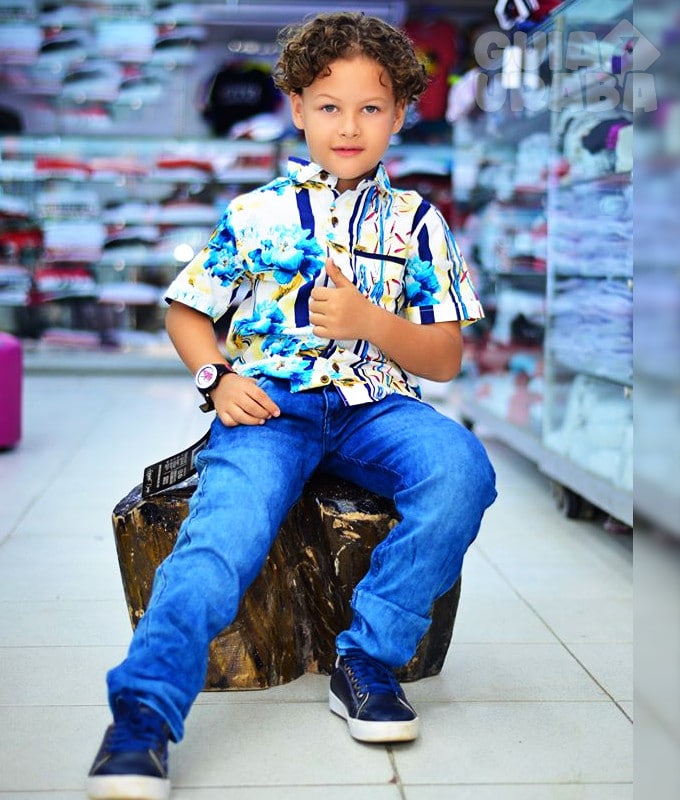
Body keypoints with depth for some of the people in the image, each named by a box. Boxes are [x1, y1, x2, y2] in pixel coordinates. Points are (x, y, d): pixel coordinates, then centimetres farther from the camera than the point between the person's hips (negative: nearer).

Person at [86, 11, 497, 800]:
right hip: (270, 401, -1)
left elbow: (446, 357, 11)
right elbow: (186, 312, 18)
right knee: (223, 532, -30)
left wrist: (369, 320, -8)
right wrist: (218, 377, -4)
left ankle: (368, 660, -18)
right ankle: (142, 713, -31)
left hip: (377, 403, 2)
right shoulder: (254, 213, 13)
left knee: (462, 468, -30)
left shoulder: (415, 221, 14)